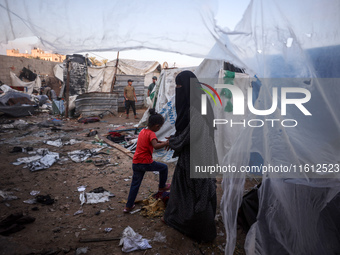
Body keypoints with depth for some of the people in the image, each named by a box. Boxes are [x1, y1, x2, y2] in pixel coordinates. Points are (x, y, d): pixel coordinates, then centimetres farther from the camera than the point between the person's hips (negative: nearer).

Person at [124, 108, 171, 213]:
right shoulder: (151, 134, -14)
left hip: (135, 163, 7)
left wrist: (162, 142, 20)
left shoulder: (142, 131, 12)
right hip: (146, 163, -7)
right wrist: (166, 143, -27)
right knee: (164, 167, 16)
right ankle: (162, 187, 31)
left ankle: (128, 206, 21)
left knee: (135, 184, 17)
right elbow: (156, 146, -32)